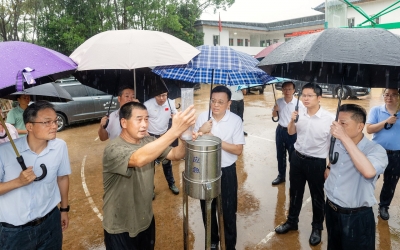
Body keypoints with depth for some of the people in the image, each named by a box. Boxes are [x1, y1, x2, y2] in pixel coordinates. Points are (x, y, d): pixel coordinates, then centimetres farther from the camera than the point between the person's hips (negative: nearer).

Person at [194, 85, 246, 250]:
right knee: (207, 209, 19)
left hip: (226, 171, -3)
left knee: (228, 211, 11)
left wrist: (216, 140, -22)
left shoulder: (236, 121, -13)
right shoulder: (202, 117, -5)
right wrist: (201, 131, -20)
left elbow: (238, 150, -15)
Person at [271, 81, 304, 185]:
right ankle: (281, 176, 33)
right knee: (280, 155, 16)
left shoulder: (299, 103, -12)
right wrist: (275, 110, -10)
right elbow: (274, 116, 9)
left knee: (293, 156, 7)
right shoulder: (279, 101, -1)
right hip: (280, 130, 4)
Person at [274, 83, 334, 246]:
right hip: (297, 158, 4)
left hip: (316, 162, -4)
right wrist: (292, 120, -12)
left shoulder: (329, 118, -19)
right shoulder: (300, 113, -8)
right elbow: (290, 132, 8)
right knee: (295, 192, 20)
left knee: (317, 196, 15)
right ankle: (292, 221, 41)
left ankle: (317, 228, 38)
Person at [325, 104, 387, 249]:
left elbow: (369, 172, -44)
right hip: (331, 209, 6)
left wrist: (344, 137, -42)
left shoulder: (376, 150, -21)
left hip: (356, 217, -5)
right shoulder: (336, 143, -3)